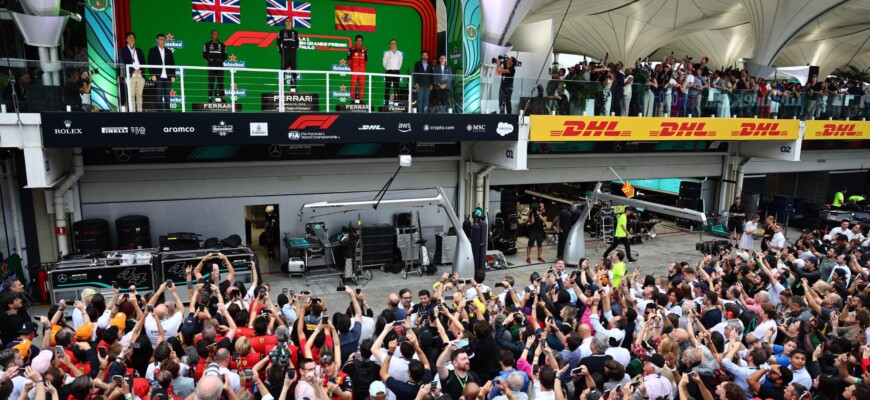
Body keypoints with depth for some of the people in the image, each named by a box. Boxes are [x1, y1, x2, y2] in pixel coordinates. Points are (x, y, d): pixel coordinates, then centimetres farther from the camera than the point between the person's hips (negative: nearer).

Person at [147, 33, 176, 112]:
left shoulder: (169, 52, 17)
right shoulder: (152, 51, 7)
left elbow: (172, 64, 13)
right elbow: (150, 64, 1)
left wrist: (173, 76, 3)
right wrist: (152, 75, -10)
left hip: (167, 77, 3)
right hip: (158, 77, -3)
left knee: (167, 96, 2)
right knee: (159, 96, -3)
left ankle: (167, 111, 4)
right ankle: (160, 111, -2)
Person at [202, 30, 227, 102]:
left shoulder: (222, 45, 10)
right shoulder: (207, 44, 7)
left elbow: (225, 56, 13)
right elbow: (204, 55, 8)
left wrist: (221, 60, 2)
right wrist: (209, 60, -1)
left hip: (220, 66, 1)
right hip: (211, 66, -1)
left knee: (221, 82, -2)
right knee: (211, 82, -1)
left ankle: (221, 97, 2)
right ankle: (210, 97, 1)